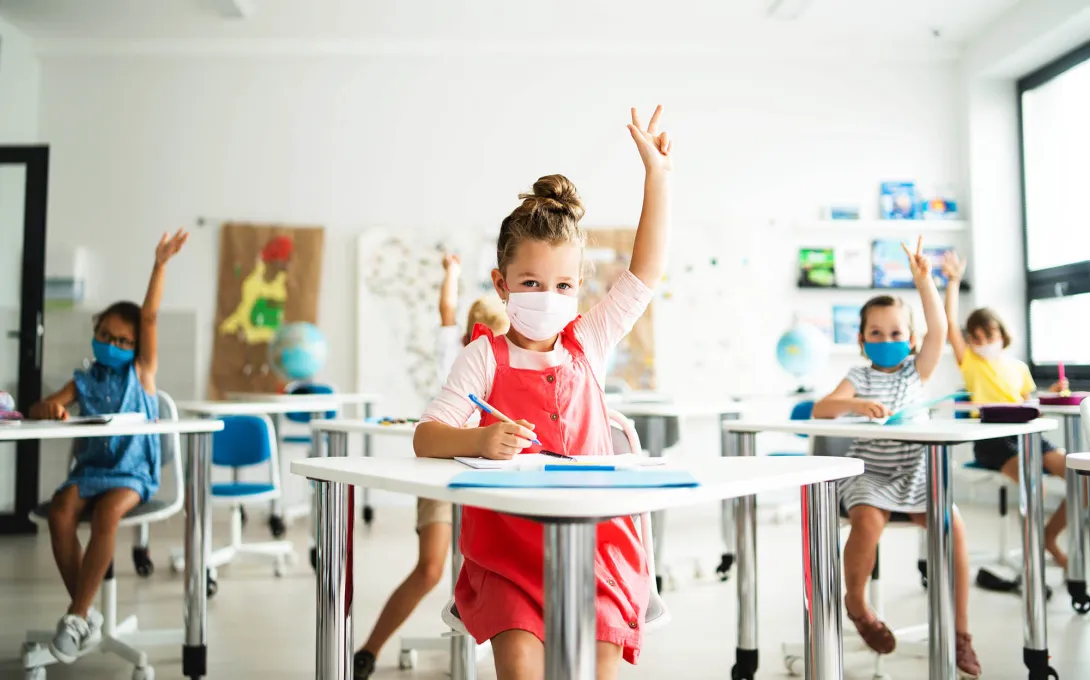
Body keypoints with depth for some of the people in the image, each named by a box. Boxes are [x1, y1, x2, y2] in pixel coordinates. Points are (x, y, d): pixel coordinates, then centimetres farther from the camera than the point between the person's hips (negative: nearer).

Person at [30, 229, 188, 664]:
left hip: (131, 473, -3)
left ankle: (75, 616, -21)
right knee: (60, 511, -26)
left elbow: (149, 317, -4)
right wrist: (49, 407, -20)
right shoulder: (84, 381, 12)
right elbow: (39, 410, 6)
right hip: (89, 470, 3)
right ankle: (87, 615, -16)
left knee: (106, 514, -32)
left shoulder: (141, 372, 5)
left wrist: (160, 265, -12)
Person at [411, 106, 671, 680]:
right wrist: (479, 441, -30)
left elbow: (645, 272, 8)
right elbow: (426, 438, -9)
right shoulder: (484, 357, -2)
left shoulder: (588, 343, 8)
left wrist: (657, 174, 7)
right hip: (507, 550, -2)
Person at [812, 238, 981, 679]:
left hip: (916, 474, 2)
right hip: (870, 474, -2)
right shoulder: (859, 378, 3)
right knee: (867, 520, -32)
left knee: (952, 527, -23)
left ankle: (958, 631, -9)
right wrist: (856, 404, -32)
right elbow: (820, 409, -13)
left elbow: (938, 331, -7)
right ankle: (856, 602, -3)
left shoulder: (916, 372, 9)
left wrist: (924, 281, -15)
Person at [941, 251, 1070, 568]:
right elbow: (950, 322, -5)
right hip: (991, 438, -5)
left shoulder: (1018, 366, 18)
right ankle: (1038, 544, -6)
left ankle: (1051, 535, 8)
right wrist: (954, 281, -7)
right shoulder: (970, 361, 5)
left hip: (1024, 432, 5)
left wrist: (1051, 394, 6)